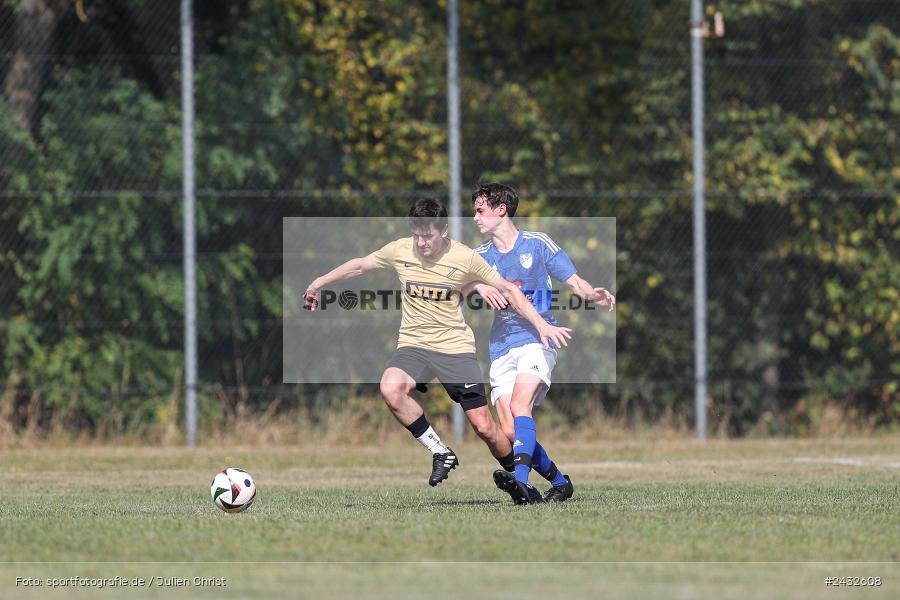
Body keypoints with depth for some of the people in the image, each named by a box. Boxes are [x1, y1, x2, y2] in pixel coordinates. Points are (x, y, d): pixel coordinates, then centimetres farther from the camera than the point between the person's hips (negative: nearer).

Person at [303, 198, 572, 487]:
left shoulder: (464, 257, -7)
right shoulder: (400, 250, -3)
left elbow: (507, 289, 1)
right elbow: (360, 265, 16)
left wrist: (542, 325, -5)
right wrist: (320, 281, 23)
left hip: (456, 347, -2)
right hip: (414, 345, 2)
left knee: (484, 427, -7)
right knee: (390, 389, -32)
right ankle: (441, 454, -15)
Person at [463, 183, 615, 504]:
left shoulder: (537, 244, 5)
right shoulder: (480, 256, 15)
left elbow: (574, 282, 4)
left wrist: (596, 295, -17)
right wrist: (478, 286, -17)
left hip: (537, 340, -4)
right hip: (501, 350, 5)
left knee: (519, 404, -28)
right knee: (510, 430, -7)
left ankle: (520, 479, -43)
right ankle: (560, 482, 10)